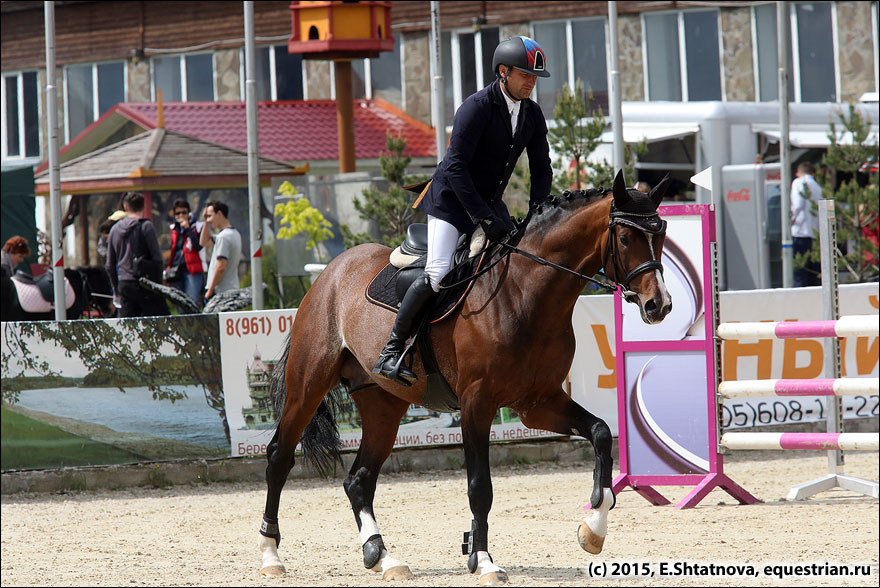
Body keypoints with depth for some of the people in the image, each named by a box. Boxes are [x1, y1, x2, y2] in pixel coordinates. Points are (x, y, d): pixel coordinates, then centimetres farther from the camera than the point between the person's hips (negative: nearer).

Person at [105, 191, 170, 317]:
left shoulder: (115, 229, 11)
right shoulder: (146, 226, -6)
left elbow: (110, 265, 16)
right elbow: (157, 258, -10)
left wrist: (116, 290, 24)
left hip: (124, 284, 5)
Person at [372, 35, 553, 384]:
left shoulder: (532, 115, 2)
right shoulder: (477, 107, -20)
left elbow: (541, 170, 9)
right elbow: (455, 166, -25)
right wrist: (483, 217, -29)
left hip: (489, 202, 7)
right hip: (452, 199, -7)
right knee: (437, 274, -22)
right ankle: (392, 351, -14)